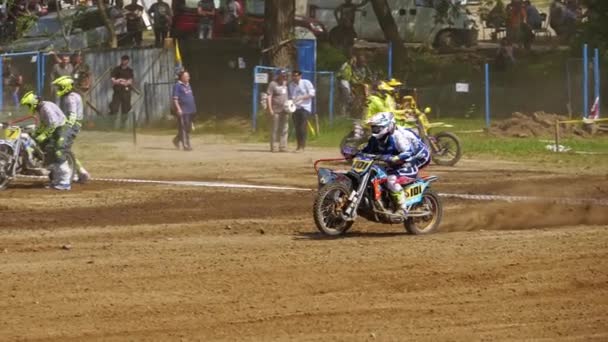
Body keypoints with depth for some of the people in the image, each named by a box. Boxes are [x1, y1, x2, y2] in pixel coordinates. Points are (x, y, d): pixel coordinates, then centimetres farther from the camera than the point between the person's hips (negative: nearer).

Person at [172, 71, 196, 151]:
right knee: (184, 129, -6)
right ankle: (186, 145, -6)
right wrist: (178, 109, -22)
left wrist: (193, 109, 23)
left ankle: (177, 140, 30)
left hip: (190, 111, 9)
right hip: (183, 111, -9)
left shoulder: (188, 85, 17)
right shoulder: (178, 86, -9)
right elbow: (175, 99, -14)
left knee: (188, 128, 13)